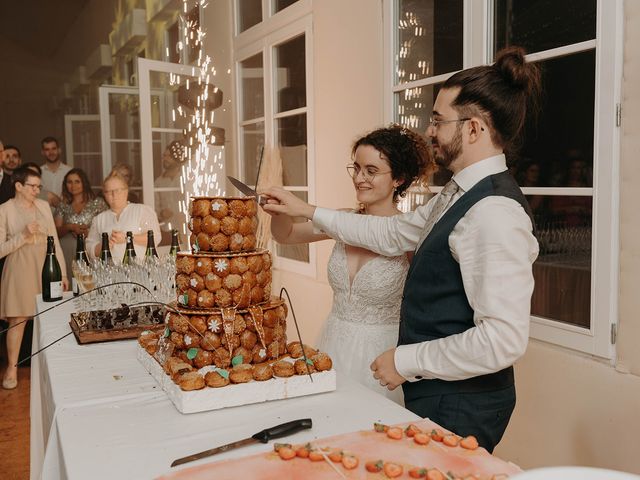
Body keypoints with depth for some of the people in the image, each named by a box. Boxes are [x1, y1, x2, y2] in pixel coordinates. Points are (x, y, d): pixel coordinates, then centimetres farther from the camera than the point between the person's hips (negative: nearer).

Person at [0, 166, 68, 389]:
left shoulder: (43, 206, 6)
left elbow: (54, 240, 8)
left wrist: (62, 272, 6)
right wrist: (23, 235, -20)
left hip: (46, 269, 4)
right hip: (19, 271, -3)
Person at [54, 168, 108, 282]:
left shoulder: (97, 202, 6)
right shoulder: (63, 206, 13)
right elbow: (56, 232, 9)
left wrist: (90, 232, -12)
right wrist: (70, 227, -8)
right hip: (68, 253, 2)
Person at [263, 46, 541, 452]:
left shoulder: (495, 212, -25)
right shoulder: (459, 195, 6)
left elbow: (504, 339, -30)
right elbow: (394, 233, 16)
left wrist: (407, 361, -19)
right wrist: (308, 211, 15)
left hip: (458, 407, -9)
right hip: (435, 392, 9)